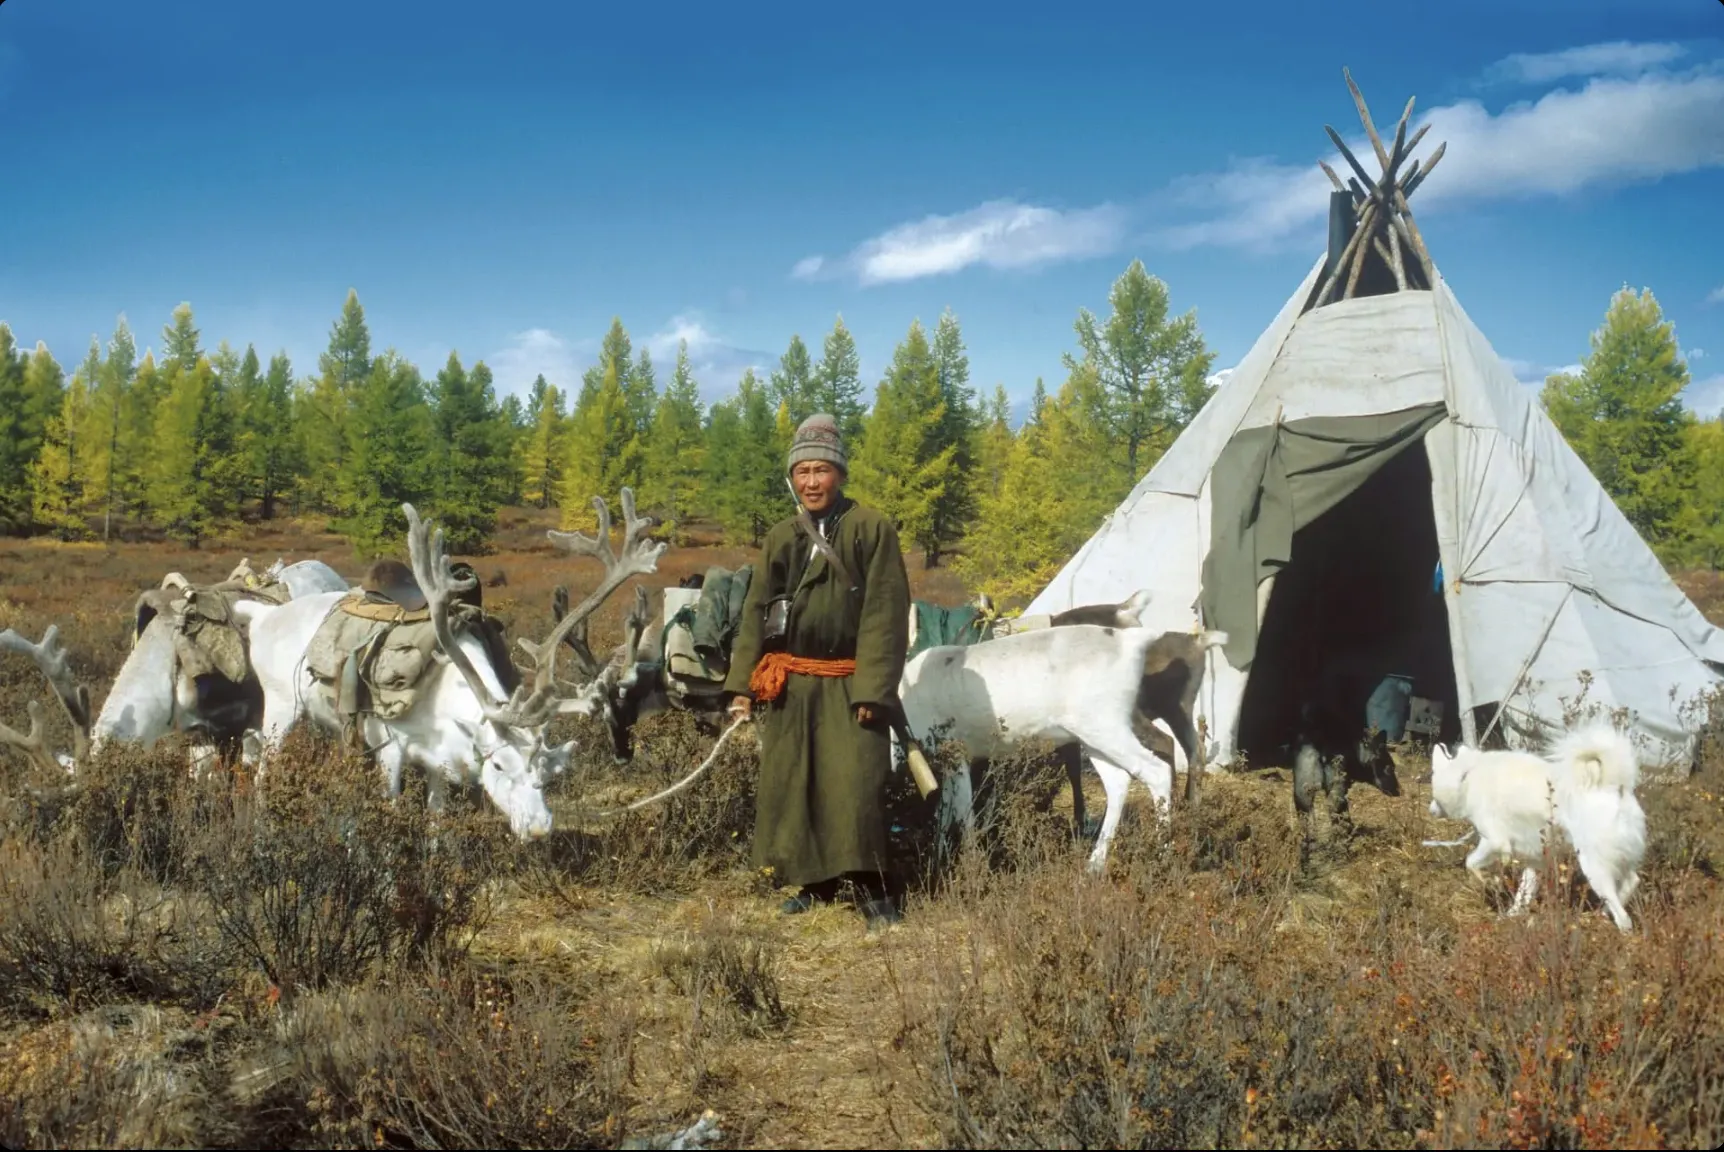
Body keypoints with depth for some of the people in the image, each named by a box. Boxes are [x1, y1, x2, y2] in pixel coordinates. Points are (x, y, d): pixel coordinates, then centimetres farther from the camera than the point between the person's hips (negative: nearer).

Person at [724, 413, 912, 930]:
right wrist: (741, 683, 6)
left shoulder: (871, 529, -3)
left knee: (855, 785, -11)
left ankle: (874, 890, 1)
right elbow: (755, 612, 14)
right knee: (788, 786, 8)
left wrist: (872, 689, -14)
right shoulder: (781, 537, 13)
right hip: (788, 686, 6)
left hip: (845, 685, -5)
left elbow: (884, 614, -8)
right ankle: (814, 883, 21)